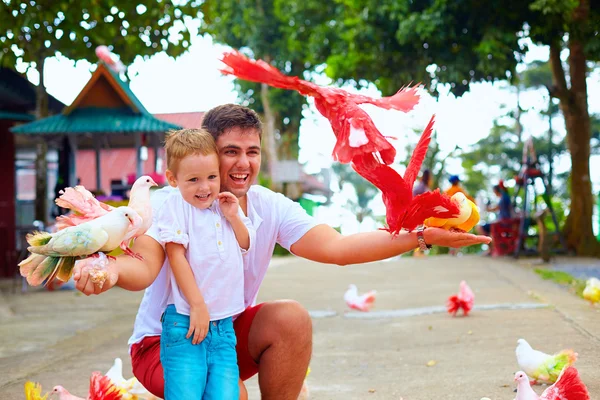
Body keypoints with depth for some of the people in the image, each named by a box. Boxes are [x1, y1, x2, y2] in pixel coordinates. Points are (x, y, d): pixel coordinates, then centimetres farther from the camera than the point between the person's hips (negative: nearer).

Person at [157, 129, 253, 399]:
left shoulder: (225, 205, 14)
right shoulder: (175, 206, -4)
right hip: (186, 323, -5)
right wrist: (197, 306, -13)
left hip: (223, 323, 5)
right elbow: (176, 256, -10)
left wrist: (234, 217, 3)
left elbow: (246, 247, 21)